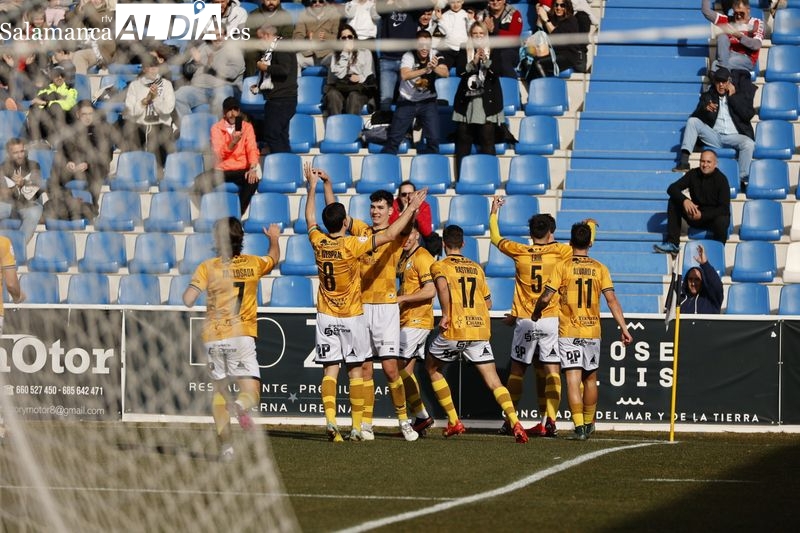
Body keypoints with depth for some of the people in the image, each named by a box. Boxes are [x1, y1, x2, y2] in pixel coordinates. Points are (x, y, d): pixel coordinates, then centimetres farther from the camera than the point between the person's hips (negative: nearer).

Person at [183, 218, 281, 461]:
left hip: (213, 338, 1)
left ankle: (225, 445, 7)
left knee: (219, 389, 15)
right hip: (241, 336, -1)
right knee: (250, 392, -4)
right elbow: (274, 257, 29)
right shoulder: (253, 264, 6)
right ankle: (240, 406, -40)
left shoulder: (208, 267, -1)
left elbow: (188, 300, -10)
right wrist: (274, 238, 51)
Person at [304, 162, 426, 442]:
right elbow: (390, 235, -15)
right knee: (356, 370, 4)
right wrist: (411, 208, -6)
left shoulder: (319, 242, -5)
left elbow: (310, 218, 16)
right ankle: (357, 427, 3)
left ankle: (330, 420, -17)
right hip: (353, 316, -3)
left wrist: (312, 186, 25)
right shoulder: (353, 244, -17)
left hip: (326, 315, 3)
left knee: (330, 369, -1)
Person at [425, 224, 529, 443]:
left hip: (454, 330, -4)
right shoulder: (476, 268, 17)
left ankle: (454, 422, 17)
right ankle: (515, 423, -21)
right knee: (493, 381, 0)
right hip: (480, 330, 4)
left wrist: (446, 315, -15)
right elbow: (488, 302, 20)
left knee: (432, 368, 21)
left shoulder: (439, 266, 2)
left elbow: (443, 286, -22)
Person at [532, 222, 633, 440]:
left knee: (573, 379, -6)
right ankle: (589, 424, 29)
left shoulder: (562, 267, -5)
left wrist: (535, 314, 11)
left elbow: (545, 298, -9)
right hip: (592, 331, 3)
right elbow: (612, 300, -5)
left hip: (568, 332, -3)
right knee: (590, 379, 18)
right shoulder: (600, 268, 1)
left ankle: (579, 426, -15)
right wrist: (623, 328, -2)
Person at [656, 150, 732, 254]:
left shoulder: (721, 179, -15)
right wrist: (684, 200, -31)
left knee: (721, 222, -40)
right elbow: (672, 188, -11)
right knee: (674, 201, -15)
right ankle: (672, 243, -16)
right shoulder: (693, 174, -4)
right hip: (696, 215, 4)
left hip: (715, 215, -4)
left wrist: (702, 215, -30)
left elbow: (724, 209, -20)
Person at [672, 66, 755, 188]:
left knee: (749, 144, -34)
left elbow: (748, 115, -4)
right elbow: (696, 116, 4)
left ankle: (743, 179, -32)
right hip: (714, 136, 2)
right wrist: (705, 109, -19)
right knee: (692, 121, -18)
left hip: (733, 136, -2)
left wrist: (733, 97, -5)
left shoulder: (739, 95, 9)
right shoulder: (707, 96, 13)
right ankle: (684, 162, -28)